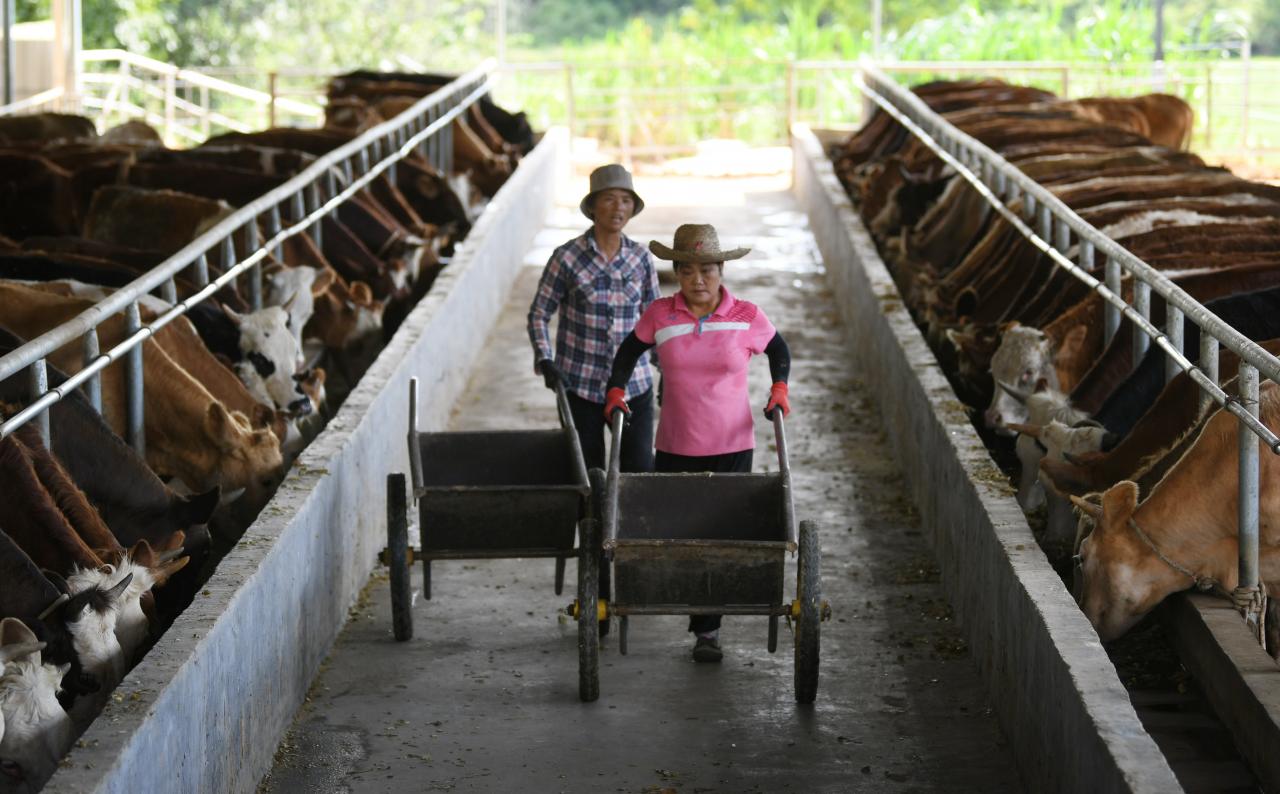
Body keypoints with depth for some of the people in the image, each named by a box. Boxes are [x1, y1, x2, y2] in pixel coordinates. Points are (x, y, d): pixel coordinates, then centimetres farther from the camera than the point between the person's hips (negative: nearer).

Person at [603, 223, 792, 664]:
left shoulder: (746, 317, -5)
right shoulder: (660, 315, -3)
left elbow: (779, 350, 14)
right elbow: (629, 351, 15)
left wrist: (779, 388, 1)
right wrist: (616, 390, 4)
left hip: (732, 447, -1)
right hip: (675, 447, 2)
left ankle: (707, 630, 7)